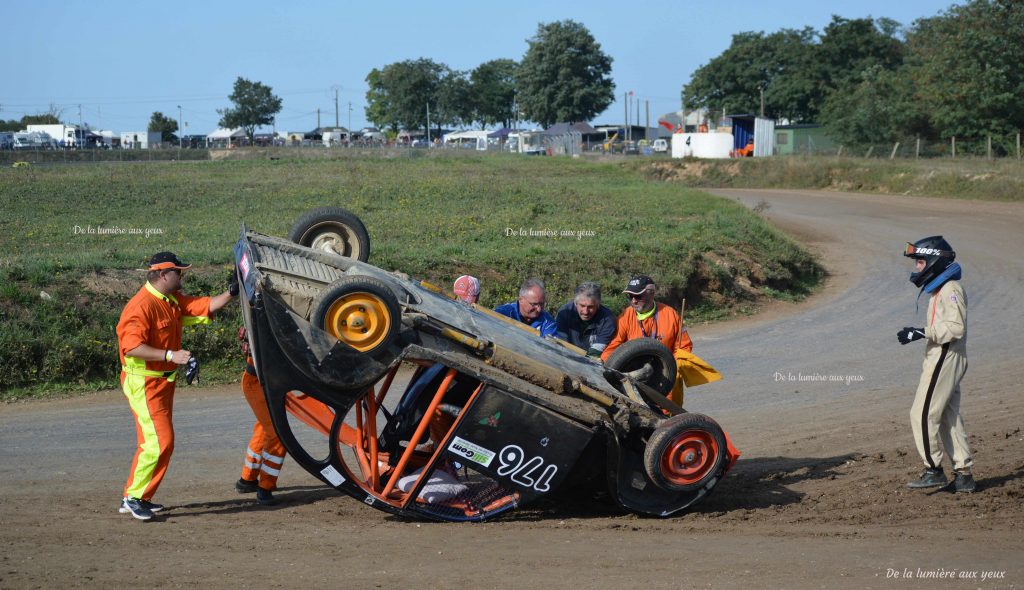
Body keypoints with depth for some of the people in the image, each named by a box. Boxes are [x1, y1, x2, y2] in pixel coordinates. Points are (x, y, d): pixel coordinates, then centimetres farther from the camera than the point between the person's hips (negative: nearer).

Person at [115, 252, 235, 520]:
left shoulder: (174, 301, 9)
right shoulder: (142, 305, -20)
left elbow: (205, 306, 14)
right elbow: (131, 347, -28)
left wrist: (231, 292, 2)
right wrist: (170, 355, -32)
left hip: (163, 381, 10)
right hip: (144, 383, -10)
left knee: (151, 442, 15)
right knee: (160, 440, -13)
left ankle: (133, 498, 23)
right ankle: (135, 497, -3)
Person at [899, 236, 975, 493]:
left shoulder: (950, 289, -15)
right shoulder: (940, 289, 17)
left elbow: (956, 327, -23)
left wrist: (922, 333, -25)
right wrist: (921, 334, 11)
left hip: (945, 359, -10)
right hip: (943, 359, 10)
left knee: (923, 414, -7)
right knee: (949, 417, 11)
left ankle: (933, 470, -2)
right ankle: (964, 474, 14)